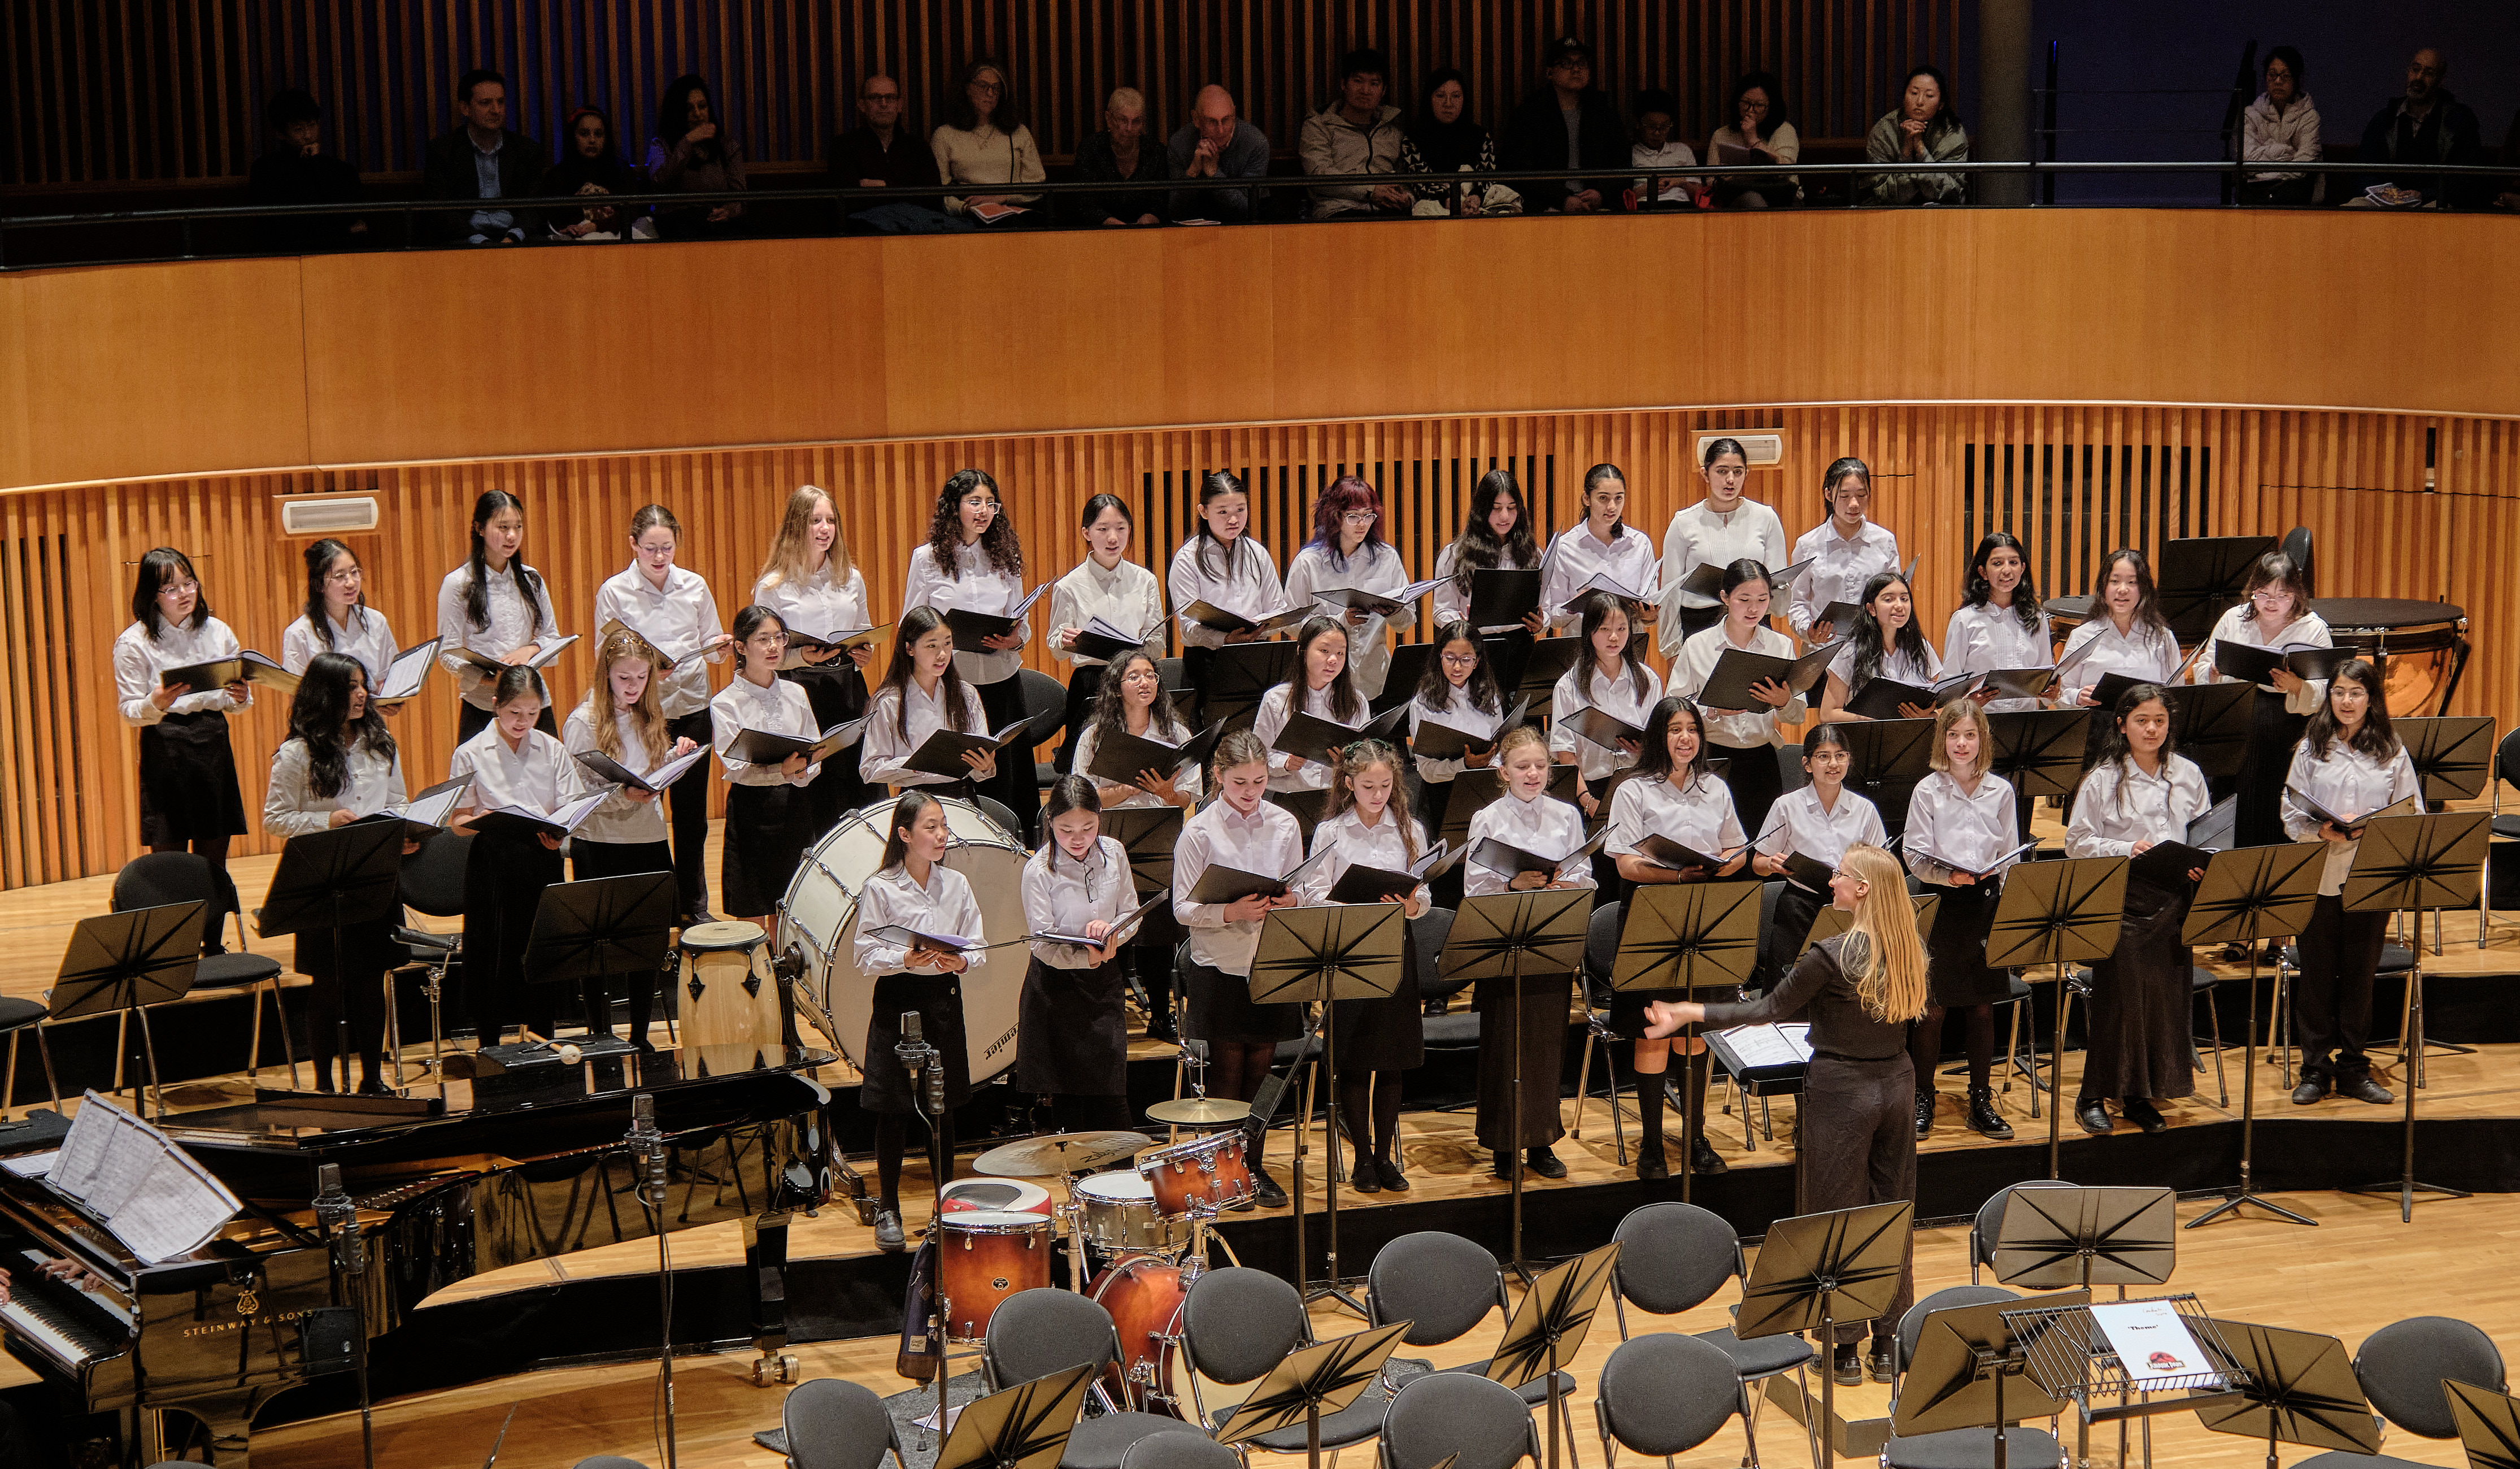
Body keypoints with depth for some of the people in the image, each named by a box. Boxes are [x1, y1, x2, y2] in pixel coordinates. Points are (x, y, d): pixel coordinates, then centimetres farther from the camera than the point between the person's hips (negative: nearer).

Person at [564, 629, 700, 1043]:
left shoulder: (652, 717, 7)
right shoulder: (584, 722, -10)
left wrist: (676, 756, -3)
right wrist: (624, 795, -26)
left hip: (649, 839, 5)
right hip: (599, 845, -5)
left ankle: (641, 1038, 19)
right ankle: (600, 1037, 14)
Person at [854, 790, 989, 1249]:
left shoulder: (957, 885, 2)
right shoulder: (879, 890, -8)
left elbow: (979, 948, 5)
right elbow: (866, 958, -8)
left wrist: (961, 962, -16)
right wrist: (905, 961, -24)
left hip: (944, 1000, 3)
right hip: (897, 1002, -3)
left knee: (942, 1108, 11)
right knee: (894, 1111, 3)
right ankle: (888, 1210, 15)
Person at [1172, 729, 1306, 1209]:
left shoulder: (1285, 826, 2)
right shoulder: (1199, 832, -8)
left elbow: (1298, 892, 9)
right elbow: (1183, 909, -9)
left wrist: (1291, 901, -15)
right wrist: (1231, 912, -26)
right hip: (1220, 967, -3)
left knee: (1260, 1068, 10)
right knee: (1227, 1071, 4)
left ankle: (1254, 1165, 22)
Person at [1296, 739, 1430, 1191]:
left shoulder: (1410, 830, 5)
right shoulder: (1330, 832, -1)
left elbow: (1425, 897, 4)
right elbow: (1315, 895, -4)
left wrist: (1411, 905, -18)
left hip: (1397, 948, 2)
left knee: (1392, 1060, 7)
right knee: (1354, 1060, 2)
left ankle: (1385, 1155, 17)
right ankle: (1362, 1158, 12)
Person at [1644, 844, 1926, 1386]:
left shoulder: (1833, 955, -21)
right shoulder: (1907, 950, -1)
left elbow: (1771, 1009, -14)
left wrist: (1690, 1013, -9)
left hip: (1841, 1090, -6)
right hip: (1894, 1082, 6)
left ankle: (1846, 1346, 10)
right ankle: (1888, 1344, 19)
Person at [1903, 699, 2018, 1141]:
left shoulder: (2000, 791, 4)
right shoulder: (1928, 791, -3)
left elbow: (2009, 856, 8)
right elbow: (1915, 857, -5)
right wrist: (1948, 875, -22)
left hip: (1986, 901, 2)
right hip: (1940, 903, -2)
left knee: (1982, 1004, 8)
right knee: (1932, 1006, 1)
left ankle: (1981, 1100, 17)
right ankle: (1922, 1100, 12)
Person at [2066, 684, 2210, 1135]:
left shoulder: (2188, 776, 9)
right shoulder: (2103, 781, -2)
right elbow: (2078, 843, -3)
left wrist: (2200, 865, -5)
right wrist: (2126, 850, -16)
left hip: (2174, 897, 4)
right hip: (2123, 898, -3)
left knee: (2168, 993, 4)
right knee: (2117, 994, -4)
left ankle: (2142, 1096, 15)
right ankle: (2094, 1096, 5)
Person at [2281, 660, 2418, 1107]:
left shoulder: (2392, 753, 5)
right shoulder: (2311, 749, 4)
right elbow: (2292, 814, 2)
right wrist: (2323, 832, -18)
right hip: (2318, 876, 0)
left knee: (2360, 974, 5)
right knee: (2316, 974, 3)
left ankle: (2353, 1069, 15)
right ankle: (2315, 1070, 11)